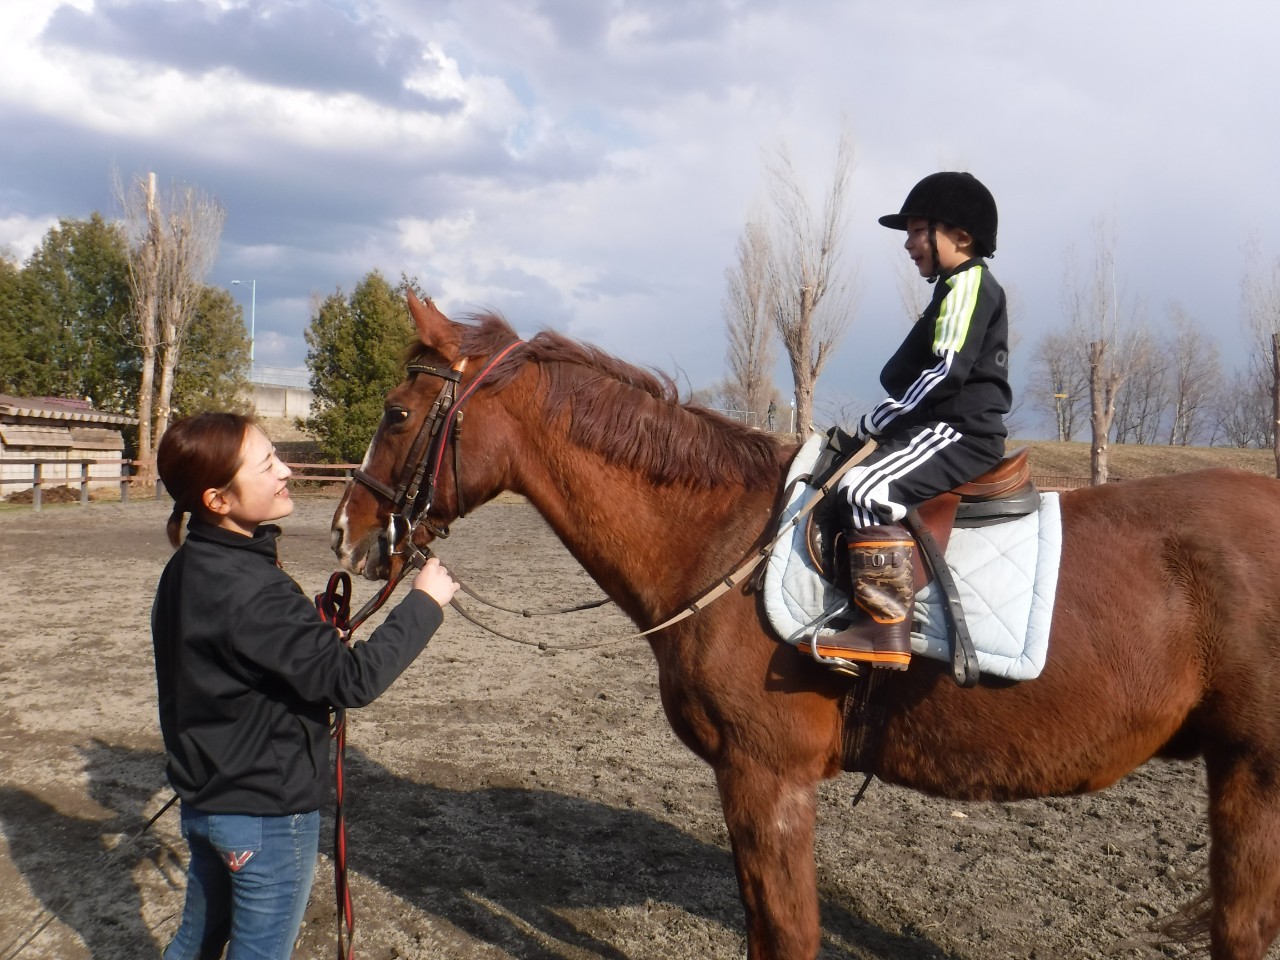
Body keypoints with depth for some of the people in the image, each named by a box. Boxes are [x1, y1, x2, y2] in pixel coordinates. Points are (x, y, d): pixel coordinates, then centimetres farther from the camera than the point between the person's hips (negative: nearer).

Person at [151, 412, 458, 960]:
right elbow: (352, 680, -29)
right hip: (267, 814, -8)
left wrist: (314, 627, 4)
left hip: (205, 799, 8)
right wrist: (423, 602, -21)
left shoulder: (186, 569, 0)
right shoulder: (250, 591, -29)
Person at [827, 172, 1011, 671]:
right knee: (855, 480, 17)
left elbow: (946, 373, -20)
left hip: (960, 434, -12)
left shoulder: (968, 283, -8)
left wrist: (873, 422, -15)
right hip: (948, 432, 12)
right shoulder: (958, 289, 24)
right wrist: (880, 424, 15)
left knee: (864, 486, -30)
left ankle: (884, 629, -34)